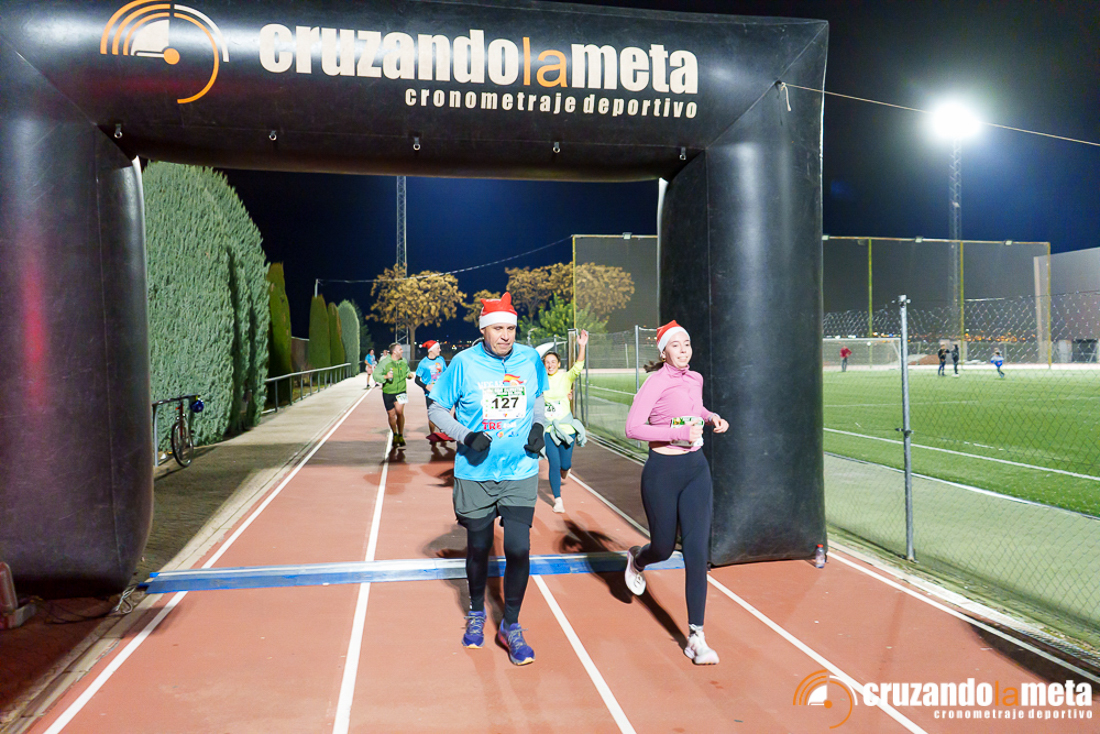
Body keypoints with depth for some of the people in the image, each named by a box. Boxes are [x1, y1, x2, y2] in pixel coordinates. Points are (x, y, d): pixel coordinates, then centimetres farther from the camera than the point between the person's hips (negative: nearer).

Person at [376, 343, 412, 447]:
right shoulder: (384, 362, -10)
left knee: (399, 412, -17)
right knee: (391, 415, 7)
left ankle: (401, 436, -2)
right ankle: (395, 435, 32)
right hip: (388, 392, -1)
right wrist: (385, 377, -26)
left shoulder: (404, 362, 2)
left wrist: (409, 375, -3)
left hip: (401, 391, 1)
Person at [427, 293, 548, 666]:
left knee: (518, 549, -4)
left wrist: (537, 426, -2)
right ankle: (476, 614, 40)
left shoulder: (530, 359, -1)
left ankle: (510, 626, 18)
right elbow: (436, 409, -1)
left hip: (520, 472, 1)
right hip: (475, 474, -1)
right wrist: (465, 436, -16)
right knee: (478, 548, 14)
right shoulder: (464, 362, -9)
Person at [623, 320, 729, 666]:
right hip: (663, 471, -4)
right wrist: (678, 432, -28)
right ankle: (636, 559, 49)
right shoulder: (656, 382, -12)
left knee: (697, 552, -3)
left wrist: (712, 418, 10)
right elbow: (632, 427, -20)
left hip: (697, 469, 5)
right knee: (663, 548, 10)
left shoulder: (695, 379, 8)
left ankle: (696, 637, 4)